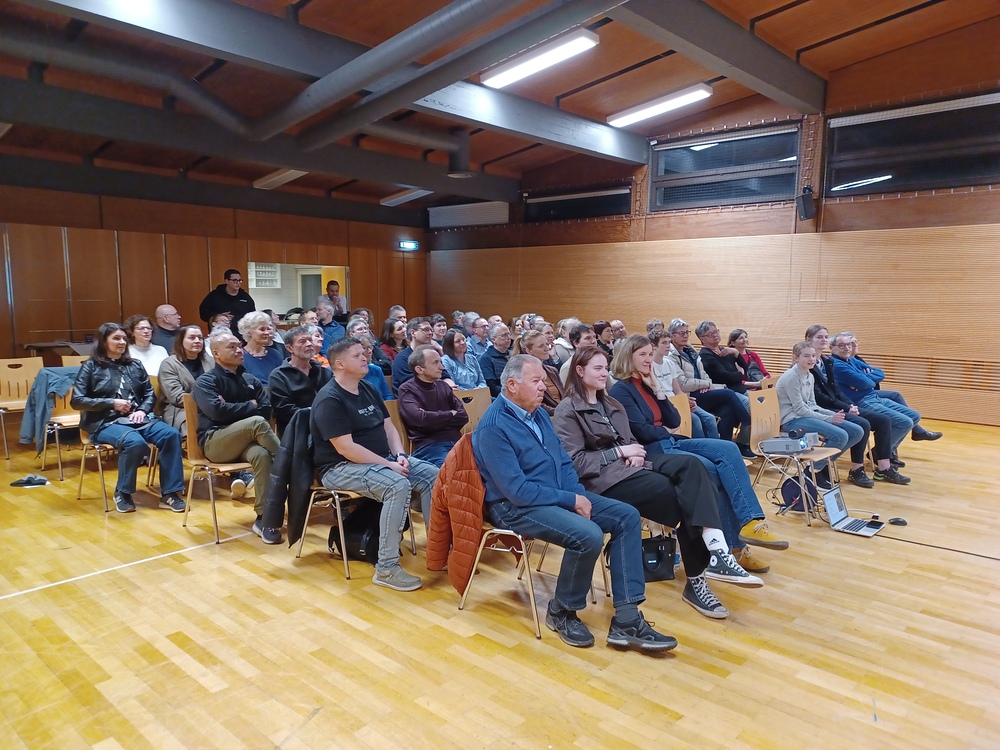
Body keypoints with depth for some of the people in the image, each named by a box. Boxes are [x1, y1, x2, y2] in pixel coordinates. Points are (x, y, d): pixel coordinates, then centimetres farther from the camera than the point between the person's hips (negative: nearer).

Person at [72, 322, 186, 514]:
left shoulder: (135, 365, 18)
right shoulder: (91, 367, 5)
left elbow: (150, 394, 17)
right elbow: (77, 401, -1)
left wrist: (142, 410, -5)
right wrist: (111, 403, -11)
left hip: (137, 418, 4)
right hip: (106, 422, -4)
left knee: (171, 434, -26)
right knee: (135, 442, -38)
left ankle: (169, 493, -22)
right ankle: (122, 493, -13)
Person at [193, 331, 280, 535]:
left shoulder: (251, 380, 16)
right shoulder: (205, 382, 2)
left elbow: (266, 410, 3)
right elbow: (217, 411, -15)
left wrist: (233, 409, -8)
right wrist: (249, 406, -3)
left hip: (245, 441, 4)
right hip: (215, 442, -4)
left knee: (262, 454, -33)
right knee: (257, 423, -31)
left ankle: (263, 518, -29)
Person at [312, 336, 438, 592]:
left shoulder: (368, 390, 12)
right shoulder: (330, 400, -15)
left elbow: (389, 427, 14)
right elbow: (345, 448, -22)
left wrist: (400, 455, -5)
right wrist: (388, 464, -21)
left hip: (383, 460, 9)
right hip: (342, 467, -9)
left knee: (432, 475, -7)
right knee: (398, 485, -34)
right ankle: (386, 569, -27)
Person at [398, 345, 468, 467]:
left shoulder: (442, 386, 18)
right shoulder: (407, 390, 3)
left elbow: (463, 416, 10)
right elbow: (421, 418, -14)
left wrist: (435, 419, -5)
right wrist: (450, 415, 1)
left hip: (455, 441, 5)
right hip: (428, 445, -5)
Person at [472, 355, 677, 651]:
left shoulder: (538, 414, 10)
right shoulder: (493, 427, -17)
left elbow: (564, 461, 14)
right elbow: (517, 490, -21)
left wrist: (579, 495, -6)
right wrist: (571, 501, -17)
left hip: (561, 495, 9)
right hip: (517, 507, -9)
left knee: (627, 517, -5)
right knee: (588, 535, -31)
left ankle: (627, 619, -7)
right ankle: (562, 611, -3)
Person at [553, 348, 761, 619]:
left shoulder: (612, 405, 23)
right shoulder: (567, 411, -3)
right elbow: (574, 462, -12)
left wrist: (635, 453, -4)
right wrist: (619, 452, -12)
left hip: (628, 465, 7)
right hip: (603, 478, -7)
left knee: (689, 465, -22)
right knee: (681, 495, -22)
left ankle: (716, 552, -30)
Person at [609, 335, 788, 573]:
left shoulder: (647, 385, 16)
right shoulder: (620, 391, -8)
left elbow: (674, 421, 8)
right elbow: (643, 431, -16)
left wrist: (657, 389, 1)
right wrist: (667, 430, 1)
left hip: (671, 443, 8)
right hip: (652, 453, -8)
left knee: (728, 450, -14)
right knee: (715, 471, -22)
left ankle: (750, 522, -18)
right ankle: (733, 544, -14)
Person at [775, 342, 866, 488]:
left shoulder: (810, 376, 12)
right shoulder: (791, 377, -15)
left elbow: (812, 405, 14)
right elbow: (800, 409, -17)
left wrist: (833, 414, -3)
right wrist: (829, 419, -18)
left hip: (808, 415, 9)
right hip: (793, 420, -9)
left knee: (857, 432, 1)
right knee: (840, 436, -27)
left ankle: (824, 464, 13)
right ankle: (813, 470, -7)